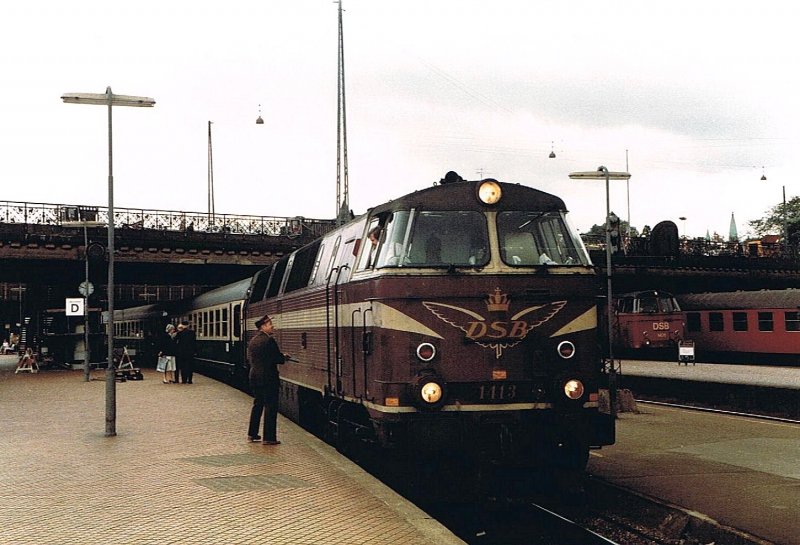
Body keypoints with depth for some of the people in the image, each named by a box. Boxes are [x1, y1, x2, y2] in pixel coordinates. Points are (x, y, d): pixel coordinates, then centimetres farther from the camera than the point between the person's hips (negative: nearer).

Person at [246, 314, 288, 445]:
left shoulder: (252, 341, 9)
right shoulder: (269, 340, -16)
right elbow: (278, 358, -16)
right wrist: (284, 357, 6)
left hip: (254, 377, 8)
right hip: (268, 378, -8)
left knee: (257, 405, 19)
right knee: (270, 407, -2)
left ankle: (252, 434, 24)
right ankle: (269, 437, -1)